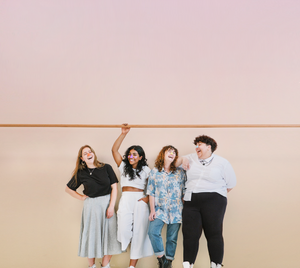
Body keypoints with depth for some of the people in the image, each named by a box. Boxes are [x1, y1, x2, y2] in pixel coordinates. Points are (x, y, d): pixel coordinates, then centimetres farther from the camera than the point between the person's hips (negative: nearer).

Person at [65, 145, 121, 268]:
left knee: (108, 234, 2)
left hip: (107, 203, 0)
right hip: (91, 206, 0)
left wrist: (111, 206, -8)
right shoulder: (81, 173, 1)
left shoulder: (106, 168, 0)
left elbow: (114, 187, -1)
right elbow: (68, 189, 14)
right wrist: (81, 197, 3)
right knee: (91, 234, 4)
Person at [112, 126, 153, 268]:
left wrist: (148, 197, -7)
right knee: (124, 230, -12)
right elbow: (114, 150, 6)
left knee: (138, 232, -1)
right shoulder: (123, 166, 13)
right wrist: (123, 133, 1)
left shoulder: (146, 170, 8)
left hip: (140, 200, -1)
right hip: (125, 200, 1)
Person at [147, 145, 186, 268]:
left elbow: (185, 192, 7)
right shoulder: (154, 172, 7)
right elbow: (151, 193, 5)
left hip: (176, 210, 0)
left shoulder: (180, 172, 6)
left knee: (172, 238, 4)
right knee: (153, 231, -18)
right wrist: (152, 210, -2)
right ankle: (161, 258, 0)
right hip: (160, 209, 0)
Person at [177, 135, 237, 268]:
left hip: (213, 202, -3)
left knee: (214, 234, -2)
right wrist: (182, 159, 7)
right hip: (191, 201, 3)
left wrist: (216, 194, 7)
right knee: (190, 234, 0)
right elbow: (174, 164, 26)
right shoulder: (191, 158, 15)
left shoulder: (222, 162, 5)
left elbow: (230, 184, 7)